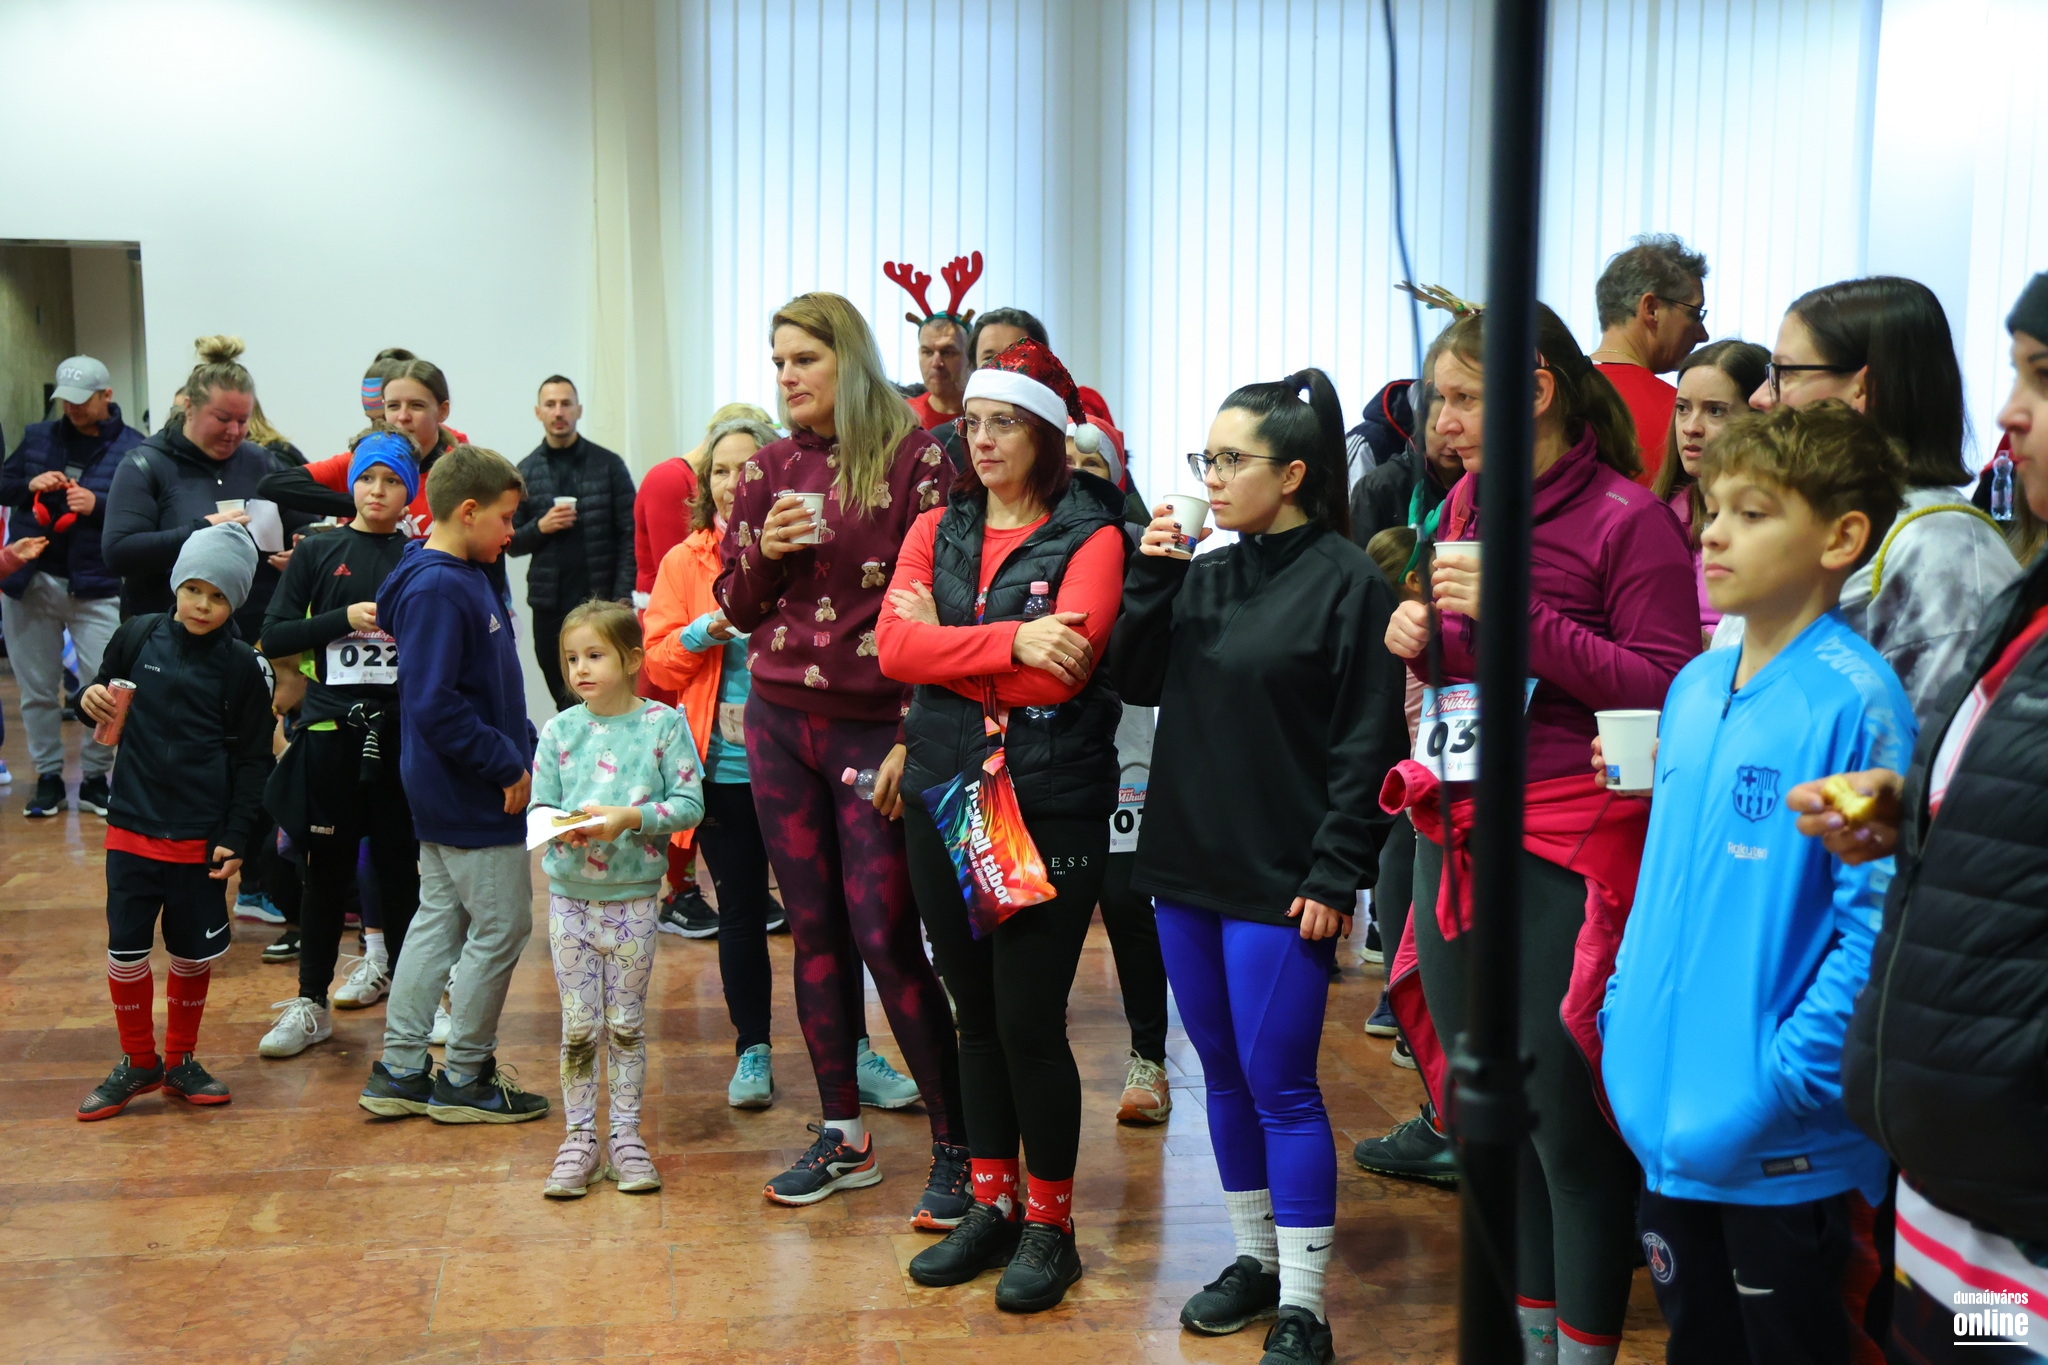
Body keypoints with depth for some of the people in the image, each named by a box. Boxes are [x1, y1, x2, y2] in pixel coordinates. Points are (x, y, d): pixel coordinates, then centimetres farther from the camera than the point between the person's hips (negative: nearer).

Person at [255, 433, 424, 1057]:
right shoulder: (318, 552, 5)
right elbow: (274, 637, -1)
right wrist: (344, 618, -12)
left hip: (401, 729, 0)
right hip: (331, 728, 0)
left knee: (400, 864, 8)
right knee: (328, 866, 6)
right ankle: (311, 1003, 16)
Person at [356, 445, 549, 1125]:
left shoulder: (465, 579, 11)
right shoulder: (437, 589, -20)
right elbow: (434, 704, -25)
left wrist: (524, 751, 10)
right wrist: (508, 767, -20)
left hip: (448, 792, 10)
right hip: (473, 796, -10)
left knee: (439, 922, 15)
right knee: (502, 927, 0)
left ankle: (399, 1070, 23)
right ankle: (465, 1077, 12)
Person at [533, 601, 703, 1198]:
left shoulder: (664, 724, -5)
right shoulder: (559, 730, 2)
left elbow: (689, 804, -9)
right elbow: (539, 807, 3)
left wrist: (630, 818, -21)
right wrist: (560, 828, -19)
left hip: (634, 896, -1)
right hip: (570, 895, 2)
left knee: (627, 1022, 8)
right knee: (578, 1025, 5)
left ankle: (625, 1134, 19)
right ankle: (580, 1136, 16)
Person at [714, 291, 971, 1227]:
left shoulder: (913, 457, -7)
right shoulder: (770, 466, 8)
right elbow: (735, 605, 13)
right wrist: (765, 550, -8)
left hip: (874, 727, -5)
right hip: (779, 721, 5)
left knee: (883, 936, -8)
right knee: (813, 931, 9)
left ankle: (955, 1149, 3)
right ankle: (843, 1135, 21)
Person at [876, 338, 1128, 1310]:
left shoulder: (1090, 538, -6)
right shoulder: (936, 530, 9)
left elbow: (1062, 671, -19)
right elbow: (894, 647, -6)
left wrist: (947, 646, -10)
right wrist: (1009, 642, -18)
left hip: (1051, 811, -5)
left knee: (1029, 1020, -2)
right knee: (975, 1013, 14)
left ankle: (1050, 1223, 17)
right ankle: (993, 1204, 29)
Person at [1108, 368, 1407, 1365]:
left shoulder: (1346, 582, -10)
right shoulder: (1204, 575, 9)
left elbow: (1368, 743, -11)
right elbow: (1137, 683, 7)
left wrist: (1334, 874, -15)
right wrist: (1151, 579, -5)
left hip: (1281, 880, -6)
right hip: (1187, 867, 7)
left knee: (1280, 1087, -2)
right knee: (1223, 1076, 15)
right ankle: (1256, 1258, 31)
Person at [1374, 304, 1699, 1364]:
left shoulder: (1628, 519, -11)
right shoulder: (1466, 503, 9)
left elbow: (1668, 691, -17)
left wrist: (1519, 612, -21)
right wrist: (1418, 635, -1)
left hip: (1566, 847, -7)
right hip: (1455, 834, 7)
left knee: (1563, 1118, 0)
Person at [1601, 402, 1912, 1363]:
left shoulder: (1853, 699, -16)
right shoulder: (1694, 687, 7)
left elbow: (1876, 918, -19)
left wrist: (1791, 1076, -20)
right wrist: (1625, 1015, 8)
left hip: (1786, 1153, -7)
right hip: (1669, 1125, 7)